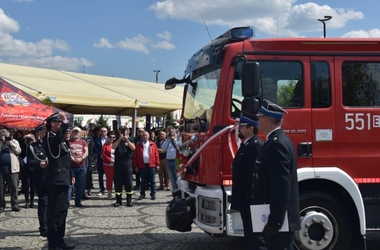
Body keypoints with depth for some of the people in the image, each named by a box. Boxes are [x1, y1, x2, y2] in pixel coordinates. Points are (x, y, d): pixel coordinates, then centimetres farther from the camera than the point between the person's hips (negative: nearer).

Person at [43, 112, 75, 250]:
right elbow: (58, 139, -37)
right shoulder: (49, 137, -11)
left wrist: (71, 174, 22)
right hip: (56, 180, -10)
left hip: (63, 179, 10)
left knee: (62, 211, 15)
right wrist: (65, 123, -34)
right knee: (55, 212, -6)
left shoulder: (61, 138, 17)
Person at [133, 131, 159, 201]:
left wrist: (157, 164, -1)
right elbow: (135, 156, 4)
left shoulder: (153, 144, 4)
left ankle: (153, 194, 12)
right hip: (142, 165, 1)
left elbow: (156, 155, 3)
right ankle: (142, 194, 15)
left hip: (151, 165, -1)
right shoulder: (139, 145, 5)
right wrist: (136, 166, 0)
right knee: (143, 181, 8)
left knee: (152, 181, 4)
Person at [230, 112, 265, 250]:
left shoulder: (256, 145, -19)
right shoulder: (247, 144, 14)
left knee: (255, 236, -3)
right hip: (246, 201, 10)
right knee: (250, 235, 18)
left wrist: (250, 201, -25)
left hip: (251, 202, -10)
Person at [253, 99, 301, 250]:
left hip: (278, 221, -10)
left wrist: (274, 222, -23)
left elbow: (282, 188, -25)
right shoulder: (277, 141, 13)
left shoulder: (277, 144, -19)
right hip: (277, 219, 10)